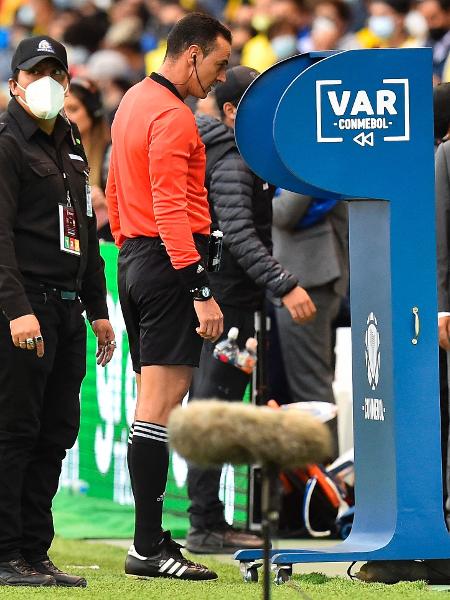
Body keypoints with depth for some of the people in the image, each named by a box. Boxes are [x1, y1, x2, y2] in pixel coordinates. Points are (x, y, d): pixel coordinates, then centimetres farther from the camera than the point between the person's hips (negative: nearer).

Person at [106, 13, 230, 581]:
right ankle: (149, 548, -13)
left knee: (152, 401, 11)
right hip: (170, 262, -10)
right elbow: (171, 210, -21)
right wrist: (201, 293, -23)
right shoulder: (172, 117, -14)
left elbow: (115, 190, 24)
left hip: (135, 260, 10)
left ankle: (151, 537, 12)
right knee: (160, 403, -11)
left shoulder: (133, 101, 17)